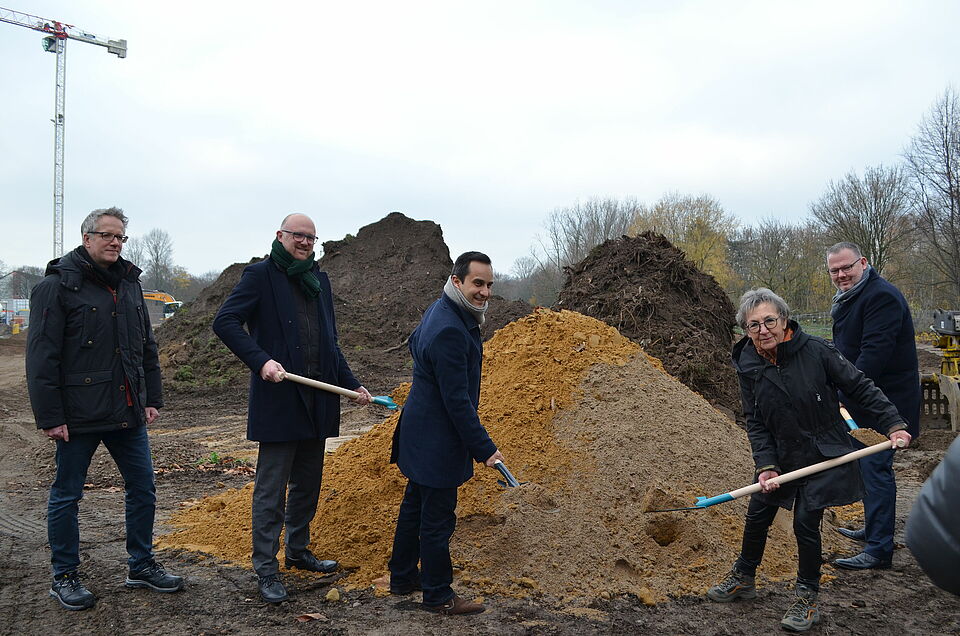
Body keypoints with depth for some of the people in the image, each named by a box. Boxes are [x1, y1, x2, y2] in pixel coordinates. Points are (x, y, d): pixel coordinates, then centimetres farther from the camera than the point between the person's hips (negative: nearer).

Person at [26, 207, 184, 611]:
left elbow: (147, 347, 17)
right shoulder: (58, 285, -8)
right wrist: (50, 416, -14)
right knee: (66, 496, 8)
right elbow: (42, 357, -11)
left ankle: (141, 566, 26)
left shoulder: (129, 283, 12)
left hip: (128, 412, 6)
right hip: (78, 415, -6)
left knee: (143, 488, 10)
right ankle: (64, 578, 22)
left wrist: (152, 397, 12)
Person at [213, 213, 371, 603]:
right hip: (278, 400, -7)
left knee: (308, 483, 16)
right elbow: (224, 322, -14)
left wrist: (352, 384, 15)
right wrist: (261, 360, -25)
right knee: (271, 489, 0)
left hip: (316, 401, 7)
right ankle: (266, 569, 10)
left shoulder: (319, 280, 15)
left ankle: (297, 552, 33)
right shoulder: (261, 275, -4)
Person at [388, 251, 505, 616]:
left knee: (415, 507, 22)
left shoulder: (440, 312, 6)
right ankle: (438, 596, 18)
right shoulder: (449, 330, -27)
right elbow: (457, 401, -27)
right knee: (437, 519, 3)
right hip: (437, 442, -11)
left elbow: (414, 343, 26)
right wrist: (484, 448, -21)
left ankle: (402, 578, 38)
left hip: (420, 434, 11)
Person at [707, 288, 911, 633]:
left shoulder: (815, 350, -19)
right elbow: (755, 422, -4)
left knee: (806, 522, -5)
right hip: (781, 457, 4)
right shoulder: (748, 367, -9)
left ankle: (807, 598, 18)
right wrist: (766, 466, -14)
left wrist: (894, 424, -11)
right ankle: (743, 579, 36)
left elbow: (859, 387, -9)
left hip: (824, 457, -4)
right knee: (756, 517, 12)